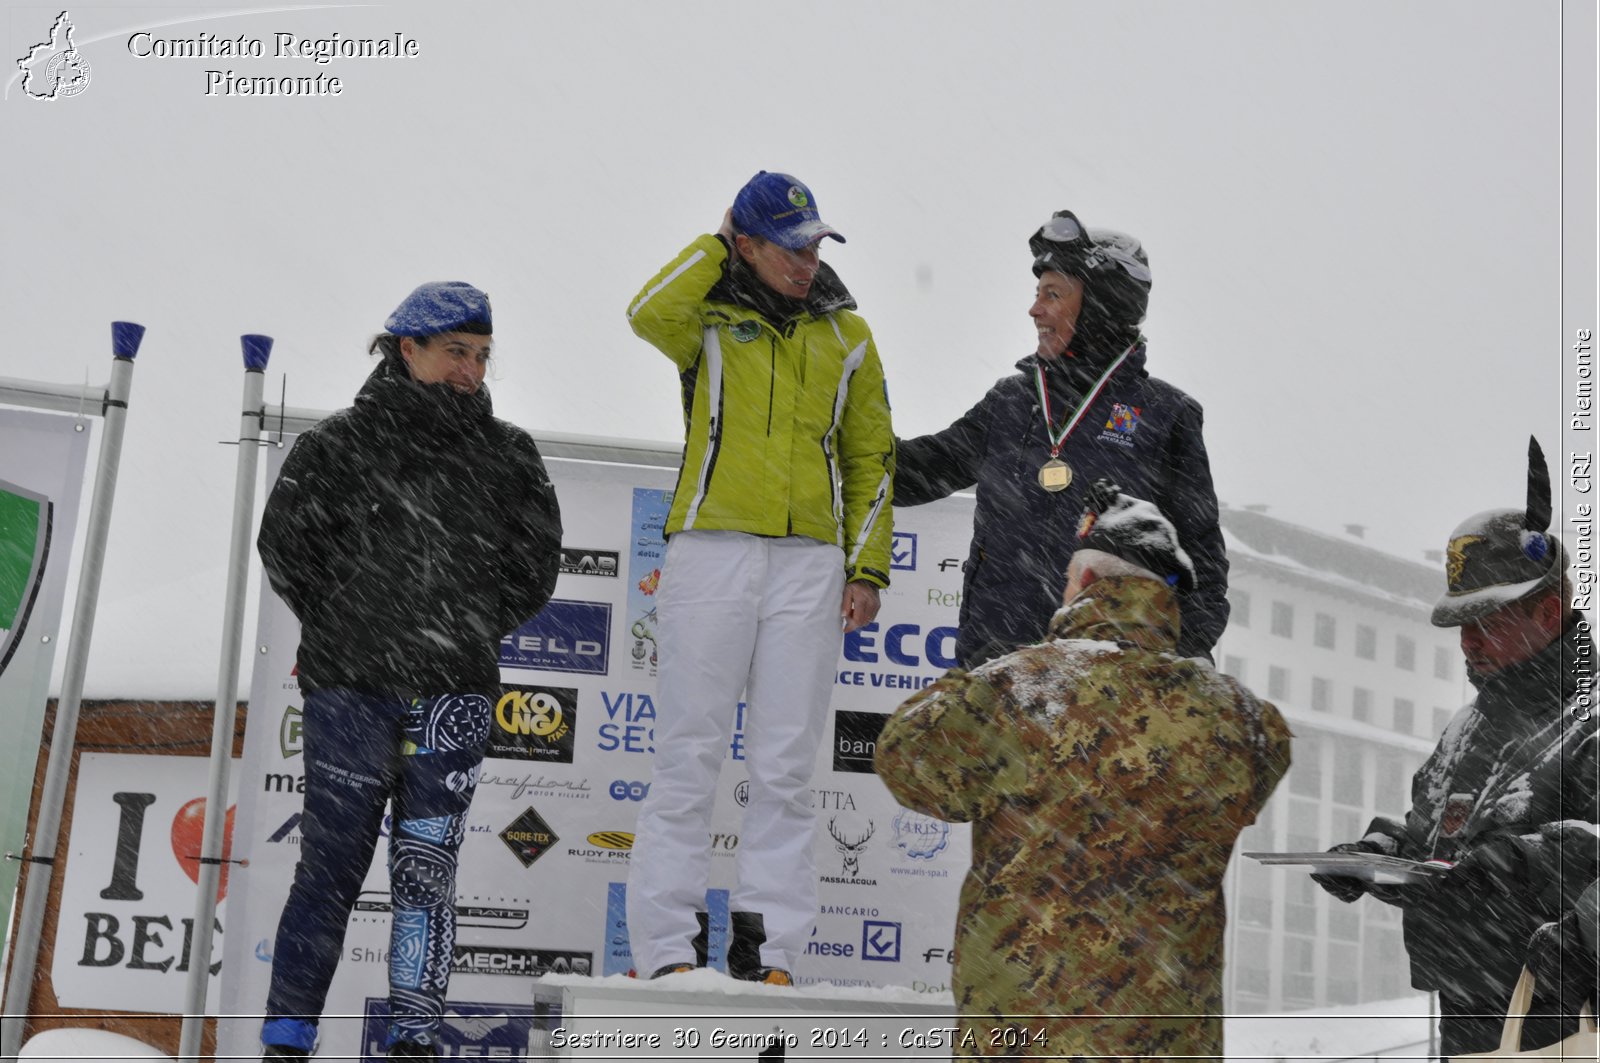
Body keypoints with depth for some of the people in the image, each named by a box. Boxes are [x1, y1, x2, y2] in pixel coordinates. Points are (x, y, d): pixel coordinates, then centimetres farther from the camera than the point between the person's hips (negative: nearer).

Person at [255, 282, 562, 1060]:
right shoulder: (338, 443, 3)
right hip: (349, 690, -2)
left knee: (426, 867, 1)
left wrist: (470, 633, 7)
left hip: (455, 693, 2)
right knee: (332, 865, -1)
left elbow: (535, 564, 12)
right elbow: (285, 545, 4)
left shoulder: (508, 455, 10)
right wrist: (347, 627, 3)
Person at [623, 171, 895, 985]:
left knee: (785, 766, 4)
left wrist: (867, 569, 7)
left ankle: (766, 947, 10)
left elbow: (872, 457, 16)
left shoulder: (845, 334, 13)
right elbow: (649, 314, -21)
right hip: (710, 552, -3)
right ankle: (667, 949, 3)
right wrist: (719, 243, -8)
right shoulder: (708, 320, 4)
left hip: (810, 564, 3)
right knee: (688, 757, -2)